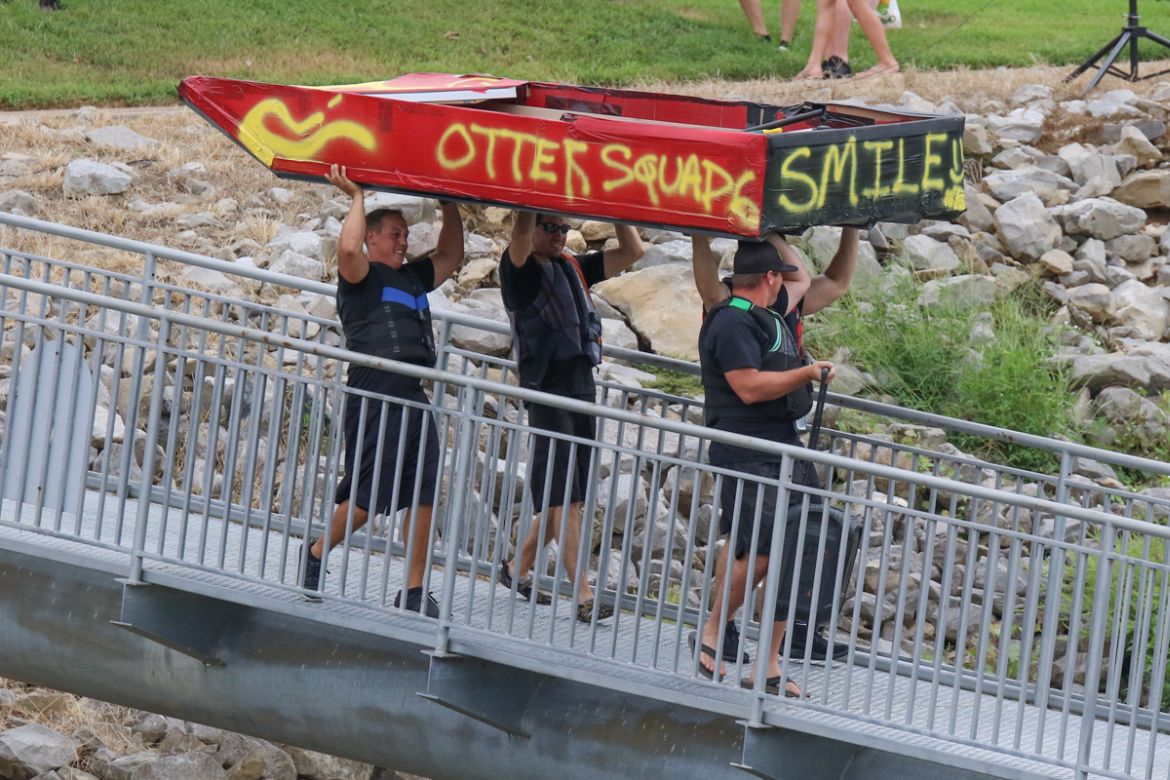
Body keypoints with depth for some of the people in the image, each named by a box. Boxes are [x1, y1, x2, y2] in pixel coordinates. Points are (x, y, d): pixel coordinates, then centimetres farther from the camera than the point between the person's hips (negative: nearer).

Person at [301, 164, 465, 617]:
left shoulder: (413, 277, 23)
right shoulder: (362, 276, 1)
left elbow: (451, 256, 34)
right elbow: (348, 247, -20)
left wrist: (450, 205, 25)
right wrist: (357, 197, -7)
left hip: (414, 399, 7)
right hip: (375, 396, -7)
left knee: (423, 495, 0)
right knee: (368, 497, -6)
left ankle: (414, 589, 3)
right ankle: (316, 555, 15)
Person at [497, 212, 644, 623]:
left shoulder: (573, 267, 15)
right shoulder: (520, 270, -3)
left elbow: (632, 252, 14)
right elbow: (521, 235, -25)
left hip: (582, 388, 7)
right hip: (546, 391, -7)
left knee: (564, 497, 12)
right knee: (564, 497, -10)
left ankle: (518, 566, 28)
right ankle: (584, 596, -13)